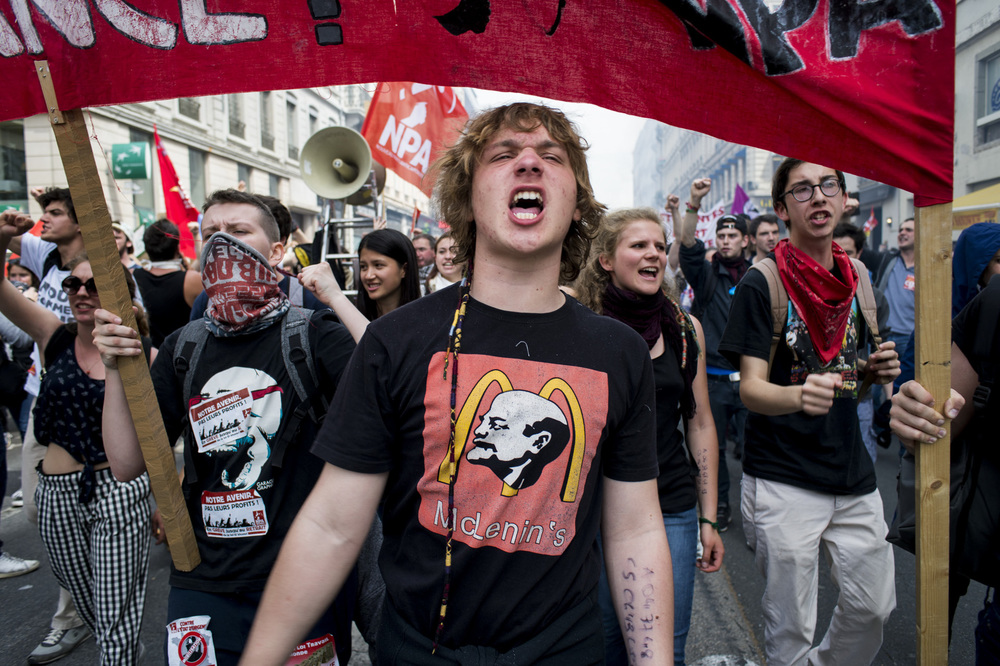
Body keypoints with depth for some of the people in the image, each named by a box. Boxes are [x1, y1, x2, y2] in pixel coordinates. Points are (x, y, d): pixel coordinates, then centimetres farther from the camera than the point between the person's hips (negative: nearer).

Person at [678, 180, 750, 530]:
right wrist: (694, 203, -26)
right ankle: (719, 507, 25)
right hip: (713, 377, 0)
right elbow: (688, 244, -16)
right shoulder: (706, 273, 1)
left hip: (749, 378, 0)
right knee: (712, 446, 9)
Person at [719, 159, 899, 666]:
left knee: (873, 606, 14)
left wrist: (876, 371, -2)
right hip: (783, 481, -5)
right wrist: (799, 396, -37)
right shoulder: (761, 284, -10)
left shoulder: (855, 280, 9)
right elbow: (751, 388, -16)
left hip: (852, 474, 6)